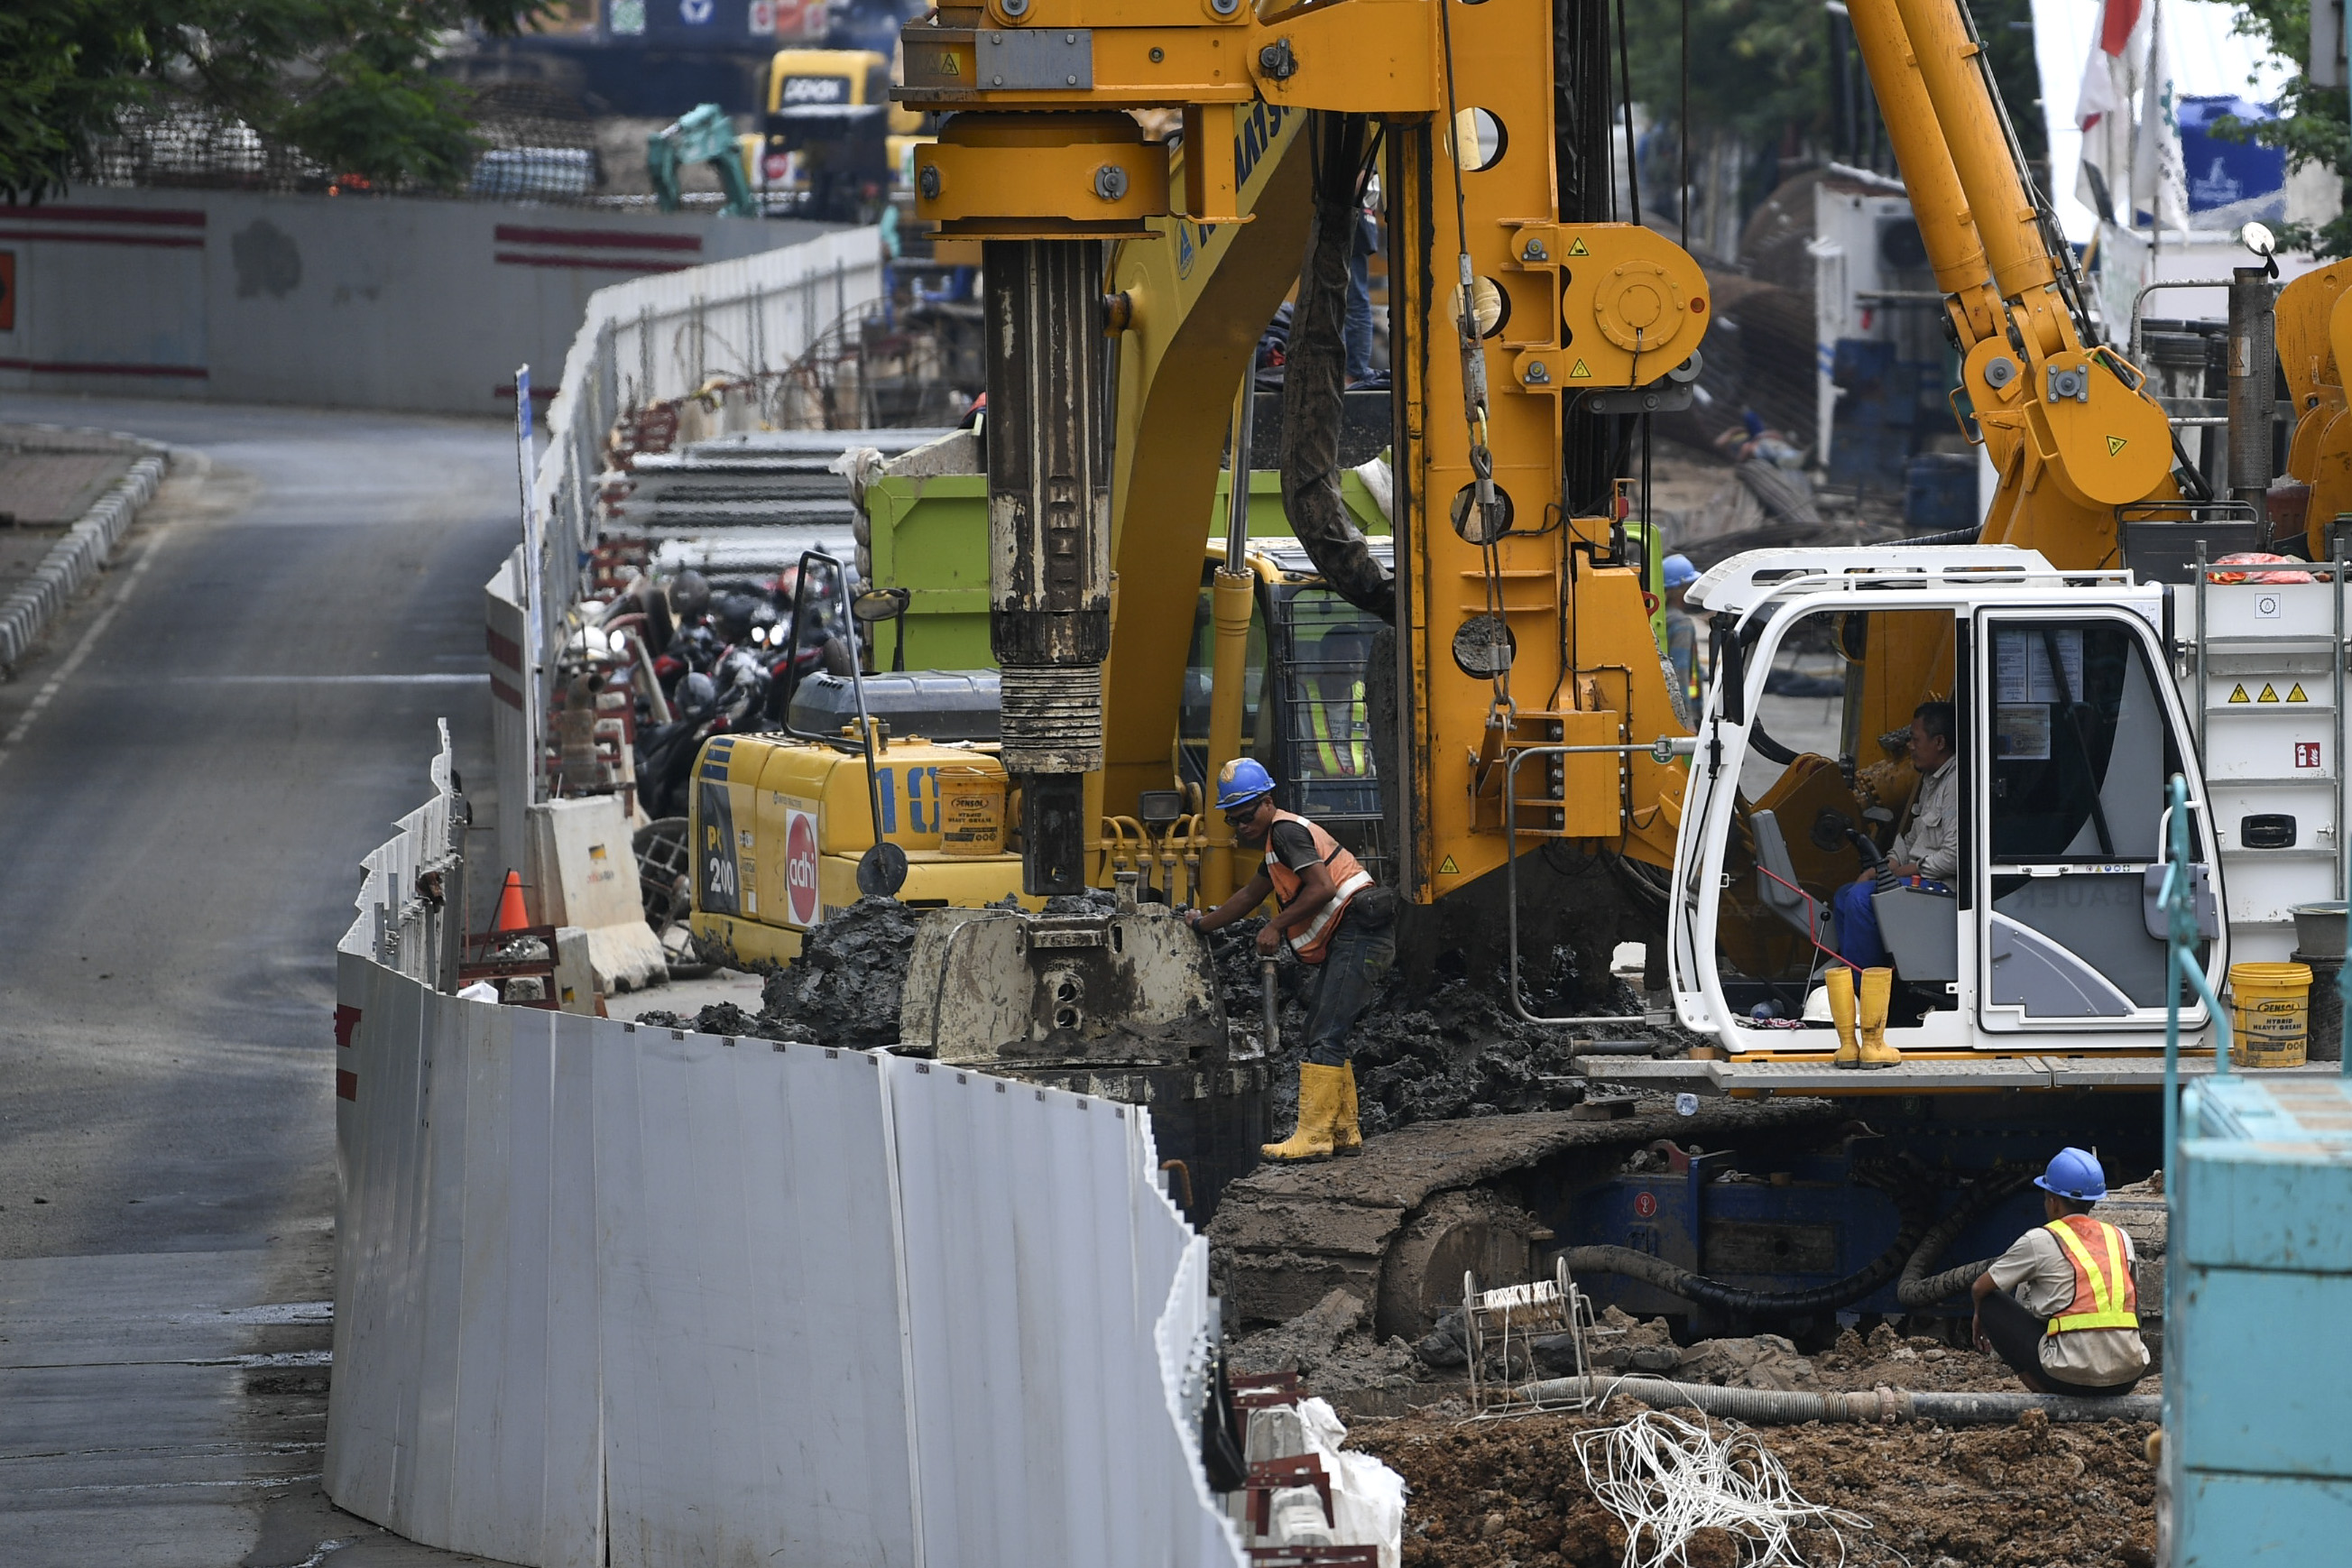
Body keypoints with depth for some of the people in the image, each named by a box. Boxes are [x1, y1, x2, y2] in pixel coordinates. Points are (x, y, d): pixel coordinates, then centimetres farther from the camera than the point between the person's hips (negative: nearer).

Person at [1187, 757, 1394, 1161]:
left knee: (1325, 1038, -14)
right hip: (1347, 942, 11)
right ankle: (1344, 1132, 20)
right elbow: (1250, 896, 41)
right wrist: (1202, 924, 48)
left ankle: (1312, 1138, -18)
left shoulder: (1286, 831, -7)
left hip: (1358, 930, -11)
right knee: (1323, 1034, 16)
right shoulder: (1278, 839, 26)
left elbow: (1323, 888, -19)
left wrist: (1277, 926, -12)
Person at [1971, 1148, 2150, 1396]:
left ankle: (2040, 1386, 2)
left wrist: (1981, 1318, 36)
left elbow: (1981, 1288, 11)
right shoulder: (2120, 1239, 14)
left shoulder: (2039, 1241, 1)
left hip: (2071, 1378, -5)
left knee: (1990, 1303, 11)